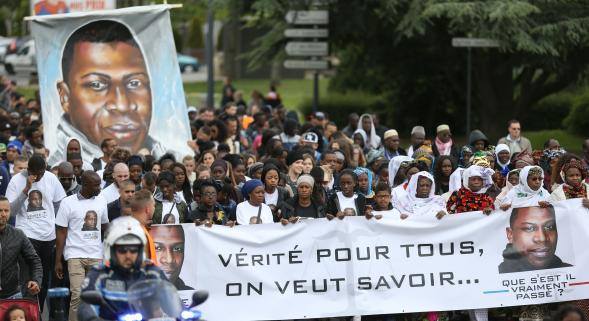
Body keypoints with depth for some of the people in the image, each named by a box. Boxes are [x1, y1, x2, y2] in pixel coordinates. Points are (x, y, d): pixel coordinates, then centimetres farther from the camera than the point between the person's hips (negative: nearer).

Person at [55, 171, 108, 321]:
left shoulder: (101, 201, 8)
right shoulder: (68, 203, -3)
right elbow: (61, 233, -1)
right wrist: (58, 261, -4)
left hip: (96, 257, 3)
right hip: (75, 256, -3)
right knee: (77, 296, -10)